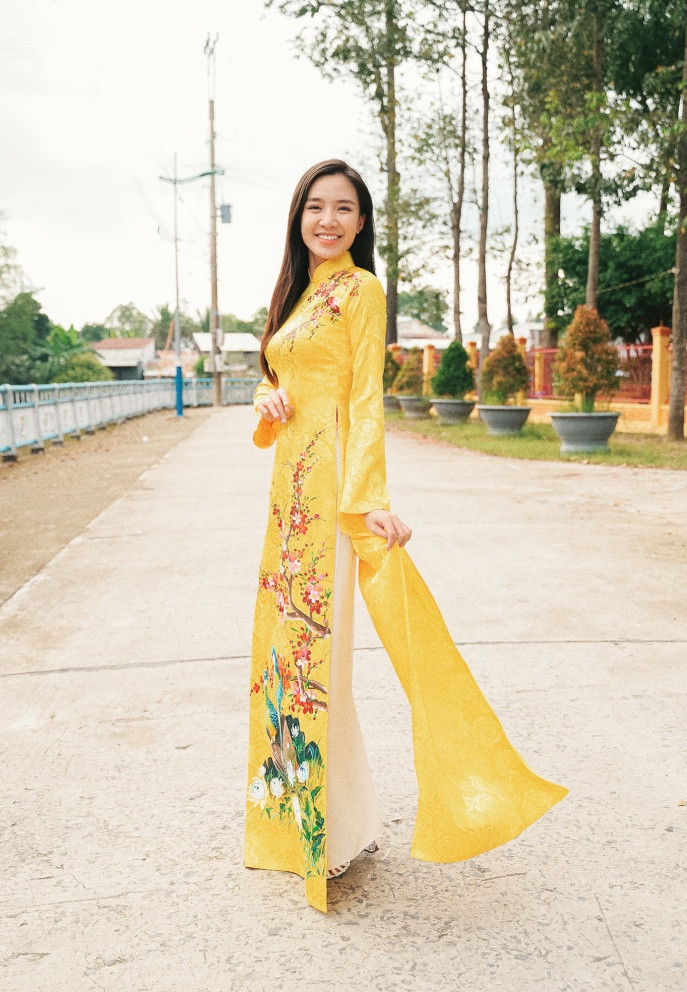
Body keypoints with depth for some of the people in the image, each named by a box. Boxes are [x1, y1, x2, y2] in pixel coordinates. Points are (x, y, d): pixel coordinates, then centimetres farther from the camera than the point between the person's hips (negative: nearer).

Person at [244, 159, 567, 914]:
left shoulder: (361, 289, -5)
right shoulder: (298, 292, 18)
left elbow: (366, 399, -12)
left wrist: (369, 497, -22)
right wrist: (266, 397, -1)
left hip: (329, 482, -8)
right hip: (289, 482, 8)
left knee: (317, 647, -5)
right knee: (288, 641, 12)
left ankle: (343, 827, 8)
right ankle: (302, 810, 27)